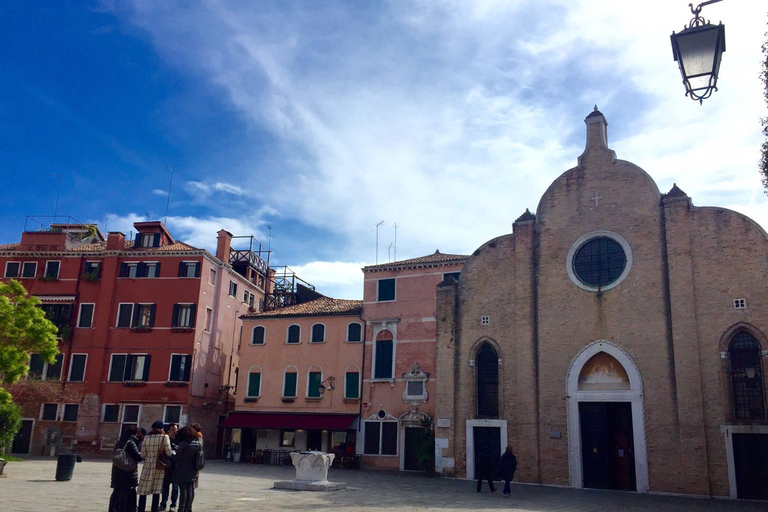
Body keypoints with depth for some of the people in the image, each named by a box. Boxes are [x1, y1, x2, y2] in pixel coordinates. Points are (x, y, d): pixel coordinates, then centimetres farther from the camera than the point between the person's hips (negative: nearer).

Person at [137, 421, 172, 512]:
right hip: (159, 466, -1)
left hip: (148, 465, 1)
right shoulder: (164, 437, -5)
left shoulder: (146, 437, 2)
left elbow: (143, 455, 1)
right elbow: (169, 453, -8)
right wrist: (174, 453, 13)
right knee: (156, 492, 4)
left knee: (143, 491, 5)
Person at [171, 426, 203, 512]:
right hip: (192, 471, 5)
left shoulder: (183, 443, -15)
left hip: (182, 471, -5)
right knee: (191, 490, 12)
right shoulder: (198, 443, 3)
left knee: (183, 490, 1)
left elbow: (178, 456, -10)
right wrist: (196, 468, 13)